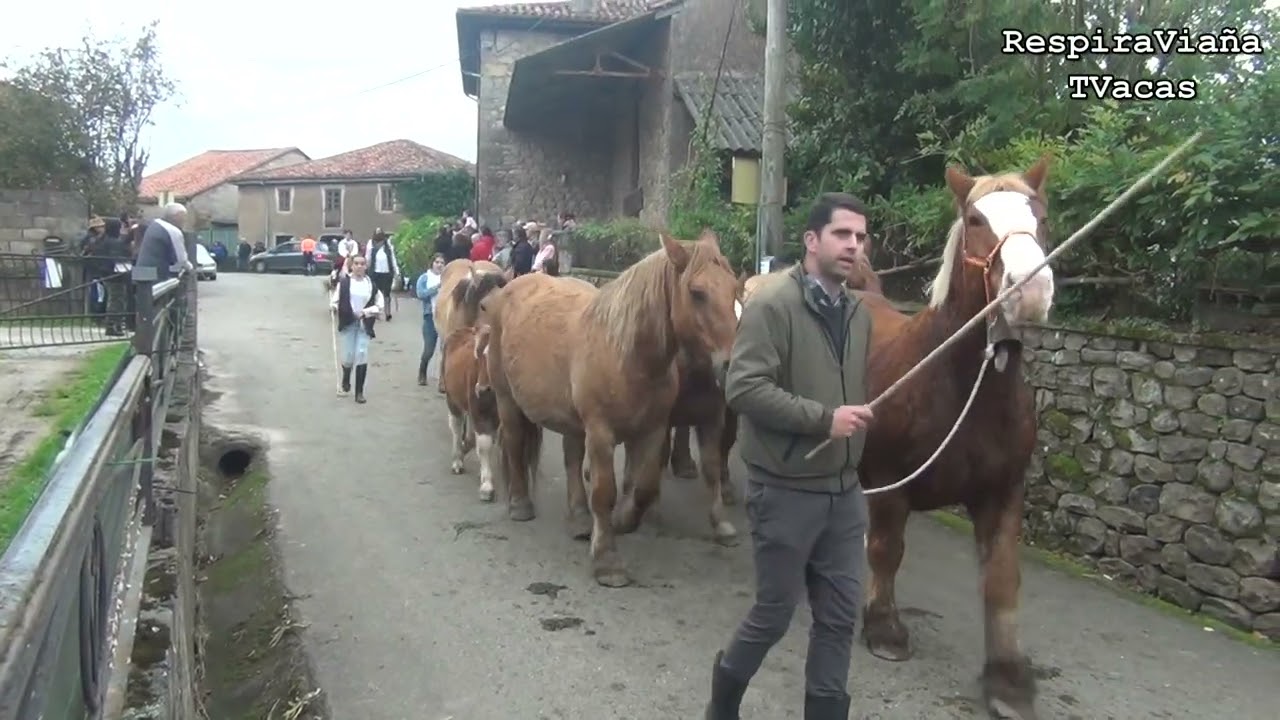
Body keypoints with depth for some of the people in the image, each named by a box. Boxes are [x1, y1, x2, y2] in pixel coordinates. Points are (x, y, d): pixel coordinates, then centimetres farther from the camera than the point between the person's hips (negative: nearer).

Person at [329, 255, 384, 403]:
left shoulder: (370, 283, 2)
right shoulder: (344, 282, -2)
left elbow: (380, 303, 7)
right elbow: (335, 299, -3)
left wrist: (367, 311, -8)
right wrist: (333, 307, -24)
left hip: (364, 324, 1)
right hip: (347, 323, -1)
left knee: (362, 356, -8)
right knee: (347, 356, 3)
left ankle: (359, 392, 0)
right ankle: (345, 383, 35)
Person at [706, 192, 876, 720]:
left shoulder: (859, 314, 8)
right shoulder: (772, 305, -14)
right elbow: (742, 389, -23)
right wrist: (824, 419, -23)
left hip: (844, 490, 6)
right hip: (786, 491, -6)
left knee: (840, 616, 11)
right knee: (775, 612, 7)